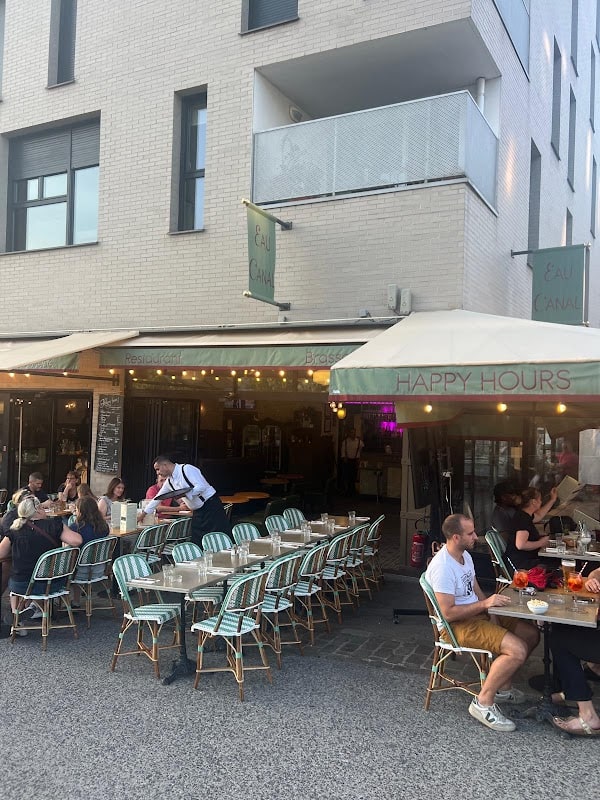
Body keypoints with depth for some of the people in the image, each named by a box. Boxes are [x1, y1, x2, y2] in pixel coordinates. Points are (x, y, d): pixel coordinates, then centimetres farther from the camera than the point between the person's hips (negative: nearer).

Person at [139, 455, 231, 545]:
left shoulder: (187, 469, -14)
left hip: (211, 507, -8)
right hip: (197, 512, 8)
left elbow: (201, 486, -22)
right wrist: (143, 513, 26)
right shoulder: (169, 481, 10)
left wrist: (185, 493, -30)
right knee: (197, 543, 3)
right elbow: (158, 498, 22)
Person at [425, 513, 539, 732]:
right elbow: (448, 613, -26)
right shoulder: (442, 567, -26)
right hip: (458, 625, -10)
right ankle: (484, 703, -10)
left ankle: (502, 687, 19)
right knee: (517, 650, -24)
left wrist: (492, 604, -2)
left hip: (477, 614, 10)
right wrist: (485, 604, -26)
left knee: (531, 634, 10)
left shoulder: (465, 555, 7)